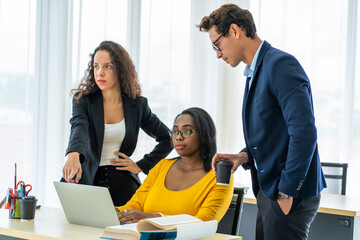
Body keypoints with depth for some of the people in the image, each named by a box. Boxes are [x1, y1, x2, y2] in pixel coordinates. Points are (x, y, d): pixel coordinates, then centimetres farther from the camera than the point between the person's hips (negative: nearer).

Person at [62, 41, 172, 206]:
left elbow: (167, 139, 13)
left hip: (124, 186, 1)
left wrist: (141, 165, 2)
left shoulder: (137, 104, 4)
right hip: (88, 181, -1)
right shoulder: (83, 100, -1)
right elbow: (79, 129, -24)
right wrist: (73, 156, -45)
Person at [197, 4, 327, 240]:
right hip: (268, 191, 9)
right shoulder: (254, 73, 16)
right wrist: (244, 156, 6)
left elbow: (304, 133, -23)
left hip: (291, 194, -9)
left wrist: (287, 193, -19)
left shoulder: (281, 65, -15)